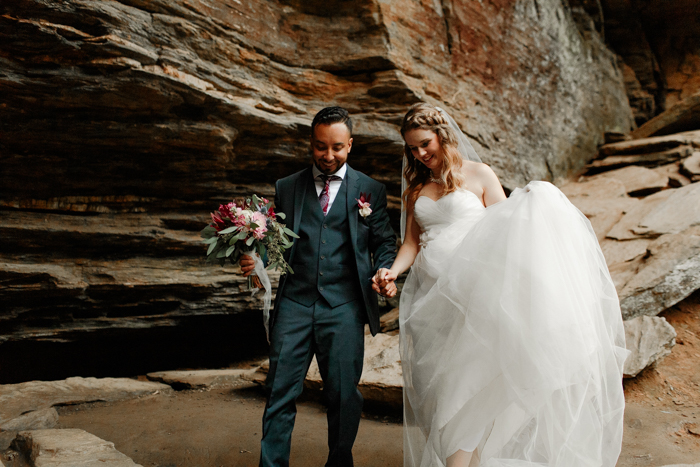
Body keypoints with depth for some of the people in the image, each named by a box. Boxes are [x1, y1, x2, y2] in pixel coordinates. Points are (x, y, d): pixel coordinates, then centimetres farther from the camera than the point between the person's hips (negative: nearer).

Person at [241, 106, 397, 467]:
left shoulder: (371, 190, 9)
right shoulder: (286, 188, 12)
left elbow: (384, 242, 10)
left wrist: (385, 272, -10)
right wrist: (255, 258, -10)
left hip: (344, 306, 0)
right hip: (294, 302, 1)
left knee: (344, 395, 8)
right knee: (280, 392, 2)